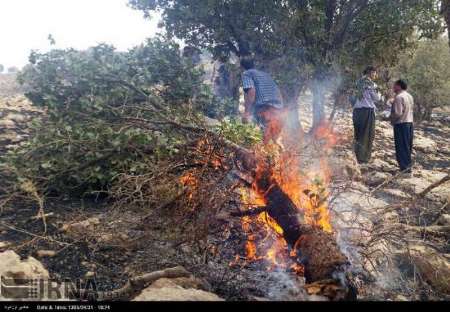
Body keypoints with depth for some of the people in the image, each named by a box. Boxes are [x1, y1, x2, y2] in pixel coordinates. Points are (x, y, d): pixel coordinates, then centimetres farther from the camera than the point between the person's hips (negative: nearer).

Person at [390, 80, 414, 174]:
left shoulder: (399, 97, -17)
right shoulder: (410, 96, 11)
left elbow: (398, 113, -20)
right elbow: (411, 110, 15)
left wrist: (391, 118, -5)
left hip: (401, 124, -9)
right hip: (410, 123, 9)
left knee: (401, 146, -3)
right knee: (408, 146, 15)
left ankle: (405, 167, -1)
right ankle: (408, 165, 23)